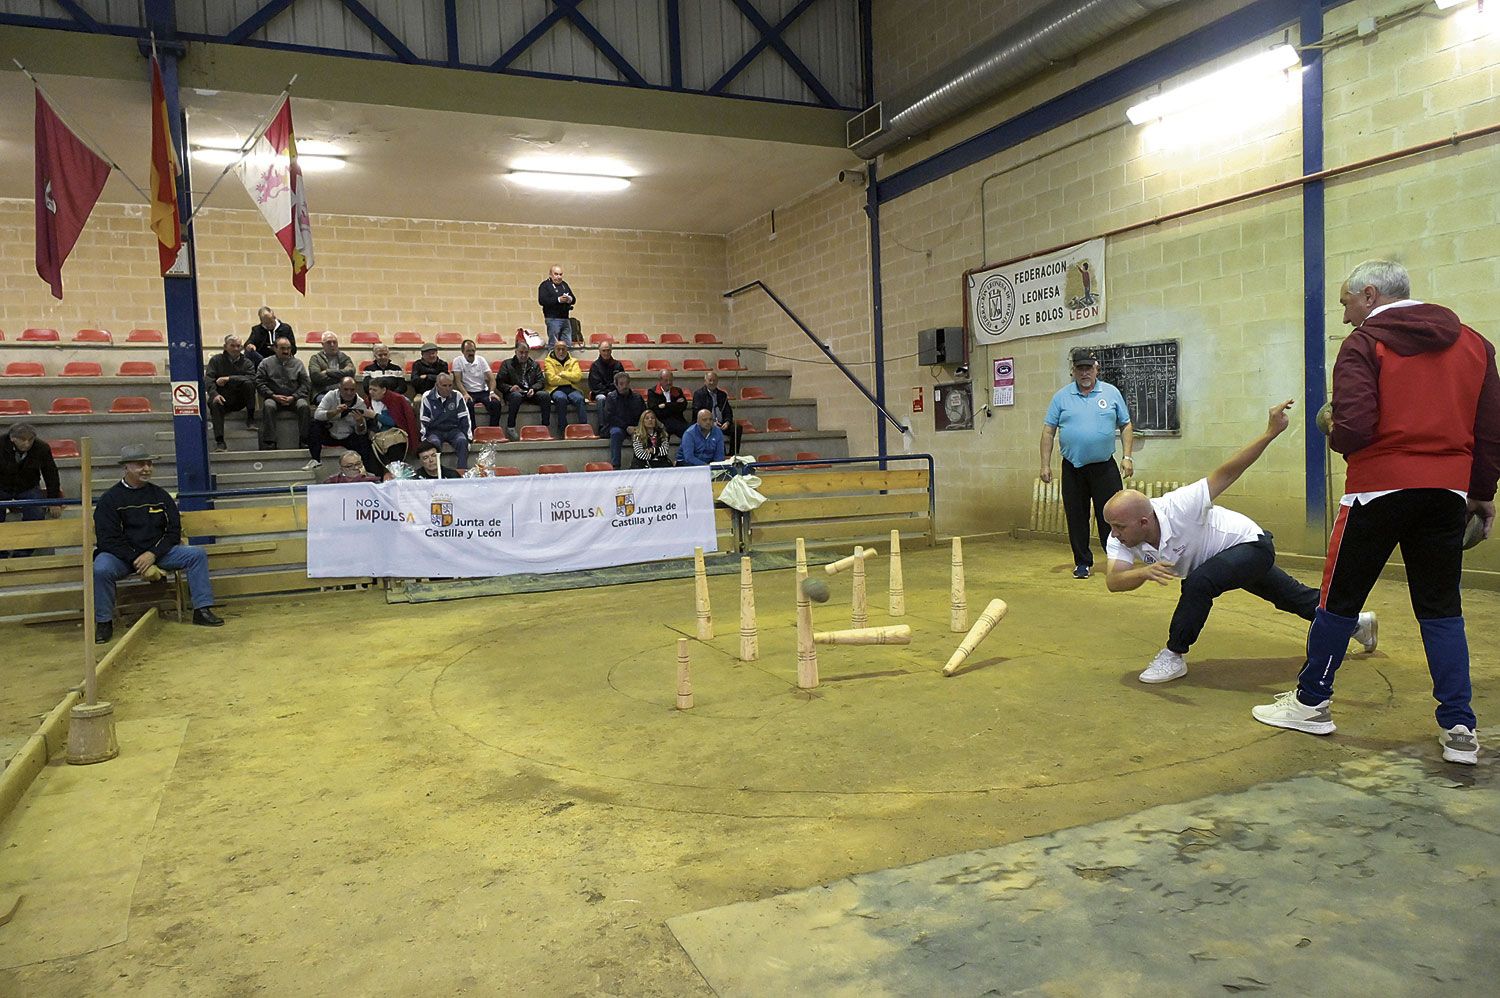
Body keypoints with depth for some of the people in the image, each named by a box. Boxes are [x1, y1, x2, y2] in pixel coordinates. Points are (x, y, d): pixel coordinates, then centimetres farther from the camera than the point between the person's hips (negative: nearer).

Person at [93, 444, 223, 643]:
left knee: (197, 555, -16)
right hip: (122, 555, -3)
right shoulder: (109, 499, -1)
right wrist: (137, 560, -20)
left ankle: (202, 610, -16)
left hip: (158, 552, 3)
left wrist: (153, 554, -12)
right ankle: (104, 623, -16)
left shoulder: (160, 495, 9)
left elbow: (174, 531, 6)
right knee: (100, 569, -34)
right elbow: (108, 539, -9)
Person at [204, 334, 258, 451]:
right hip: (222, 397, 0)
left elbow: (252, 378, -12)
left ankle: (250, 418, -17)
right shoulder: (216, 360, 9)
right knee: (215, 404, -34)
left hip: (240, 400, 1)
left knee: (248, 383, -27)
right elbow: (208, 379, -5)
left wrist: (228, 378, -21)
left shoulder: (246, 362, 9)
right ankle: (219, 441, -37)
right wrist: (214, 394, -25)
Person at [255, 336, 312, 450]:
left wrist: (293, 397, -9)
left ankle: (304, 440, -24)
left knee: (304, 406, -29)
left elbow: (306, 384, 6)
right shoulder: (266, 363, 10)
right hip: (273, 397, -1)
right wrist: (274, 396, -12)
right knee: (268, 406, -33)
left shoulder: (297, 363, 13)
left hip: (294, 397, 1)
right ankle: (268, 442, -31)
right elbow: (259, 383, 2)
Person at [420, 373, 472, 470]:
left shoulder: (457, 396, 2)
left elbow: (464, 418, 5)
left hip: (453, 430, 1)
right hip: (435, 430, -1)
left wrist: (468, 436, -2)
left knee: (462, 441, -30)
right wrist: (424, 437, -7)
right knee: (434, 443, -34)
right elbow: (424, 421, 2)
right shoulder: (427, 397, -1)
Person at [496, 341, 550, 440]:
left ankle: (545, 427, -25)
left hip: (531, 393, 3)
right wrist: (510, 387, -16)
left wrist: (533, 389, -10)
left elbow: (541, 381, 11)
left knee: (545, 395, -27)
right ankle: (510, 427, -33)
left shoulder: (535, 365, 22)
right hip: (514, 392, -3)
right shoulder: (507, 364, 14)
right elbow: (500, 382, 4)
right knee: (516, 396, -38)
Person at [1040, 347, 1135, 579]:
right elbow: (1048, 431, 4)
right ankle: (1082, 563, 18)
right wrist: (1045, 464, -2)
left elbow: (1126, 426, 9)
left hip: (1105, 467, -1)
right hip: (1073, 468, 1)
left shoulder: (1111, 393, 6)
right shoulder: (1062, 396, 4)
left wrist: (1127, 457, -1)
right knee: (1076, 518, 6)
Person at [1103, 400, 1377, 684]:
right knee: (1293, 598, 25)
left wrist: (1271, 433, -45)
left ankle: (1174, 657, -16)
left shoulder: (1178, 508, -40)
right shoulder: (1121, 538, -23)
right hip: (1224, 559, 8)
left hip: (1250, 544, -7)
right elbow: (1113, 581, -36)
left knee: (1198, 582, -32)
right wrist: (1145, 572, -56)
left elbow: (1225, 474, -39)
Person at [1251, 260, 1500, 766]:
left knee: (1340, 597, 8)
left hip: (1379, 488, -5)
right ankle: (1459, 728, 11)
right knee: (1441, 609, 13)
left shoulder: (1364, 344, -8)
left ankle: (1311, 703, 19)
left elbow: (1354, 428, -19)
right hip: (1448, 491, 5)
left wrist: (1336, 438, 4)